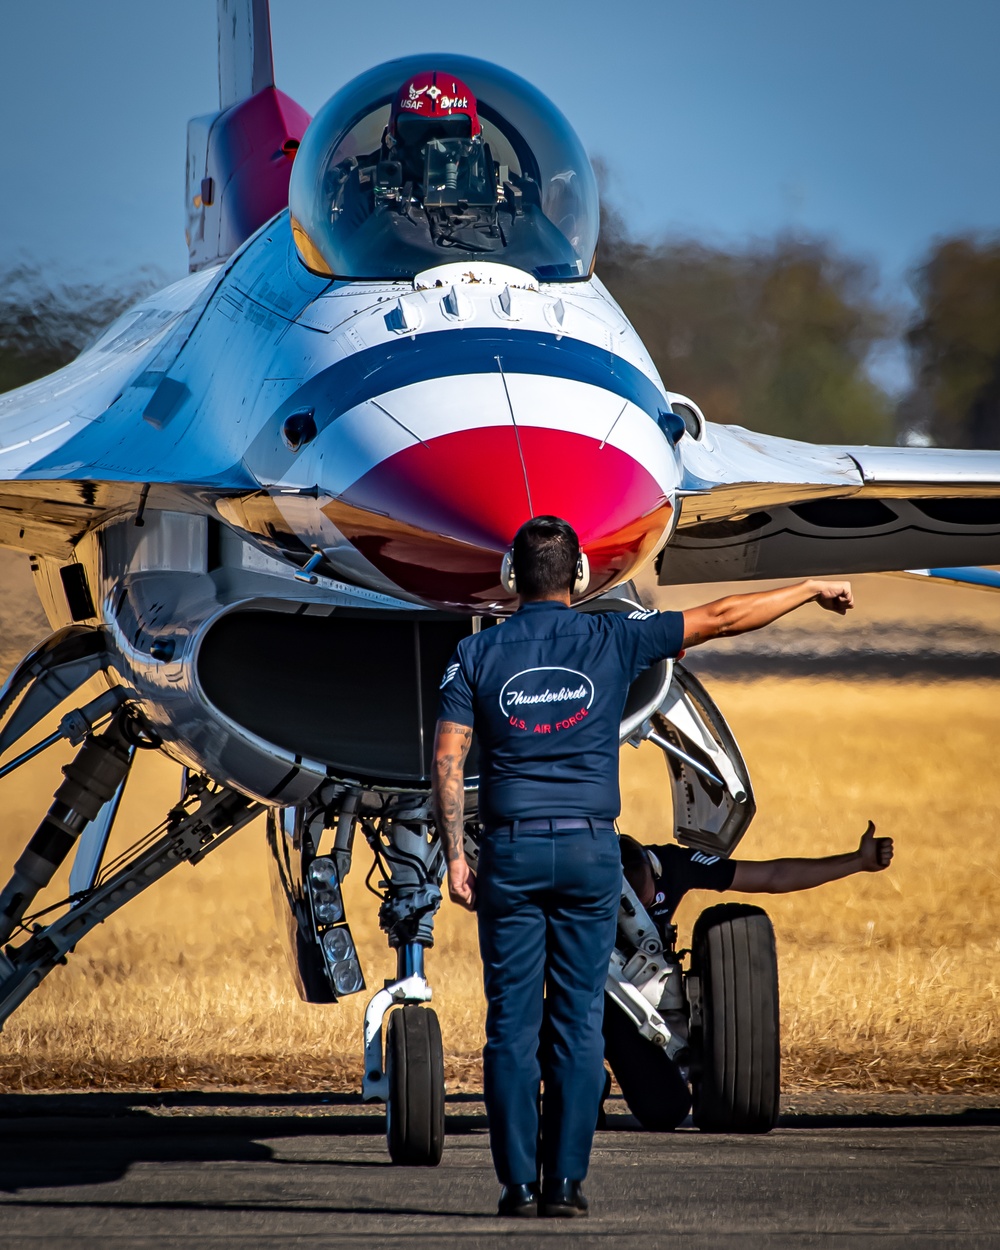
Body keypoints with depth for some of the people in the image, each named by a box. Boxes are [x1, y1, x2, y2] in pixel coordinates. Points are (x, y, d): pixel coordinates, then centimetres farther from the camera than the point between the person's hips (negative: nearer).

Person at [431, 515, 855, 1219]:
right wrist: (811, 590, 17)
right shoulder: (612, 641, 1)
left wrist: (455, 857, -1)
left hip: (511, 850, 0)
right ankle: (566, 1182, 0)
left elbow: (448, 760, -4)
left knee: (512, 1023, 1)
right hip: (591, 850, 0)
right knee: (579, 1021, 3)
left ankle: (519, 1185, -2)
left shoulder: (478, 654, 2)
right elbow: (722, 618, 6)